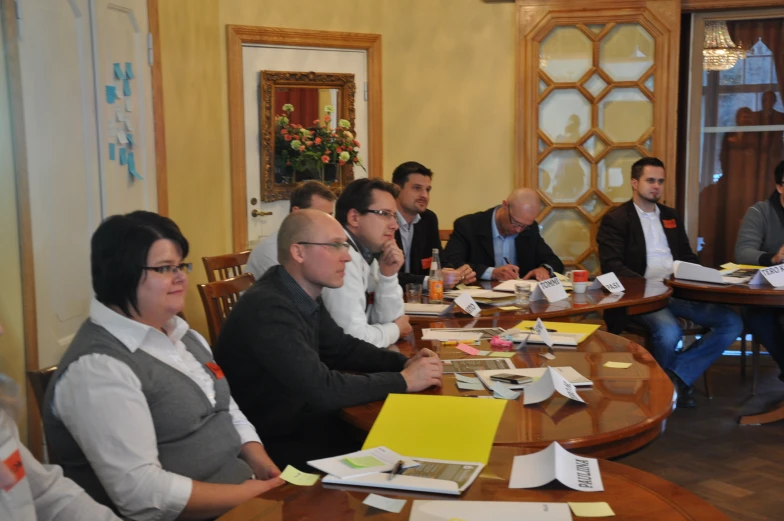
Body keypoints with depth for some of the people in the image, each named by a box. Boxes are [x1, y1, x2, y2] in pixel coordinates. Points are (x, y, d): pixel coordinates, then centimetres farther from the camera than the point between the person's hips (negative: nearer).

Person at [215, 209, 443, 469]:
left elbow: (342, 348, 15)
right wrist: (403, 381, -20)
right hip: (274, 442, -8)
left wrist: (403, 363, -2)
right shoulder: (268, 308, -27)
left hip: (301, 418, 8)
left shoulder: (306, 294, 2)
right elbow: (320, 389, -29)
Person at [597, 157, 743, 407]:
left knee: (731, 322, -12)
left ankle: (675, 375, -11)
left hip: (678, 291, 7)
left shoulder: (671, 216, 21)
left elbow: (687, 257, 22)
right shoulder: (615, 219, 0)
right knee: (669, 331, -35)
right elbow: (611, 266, -11)